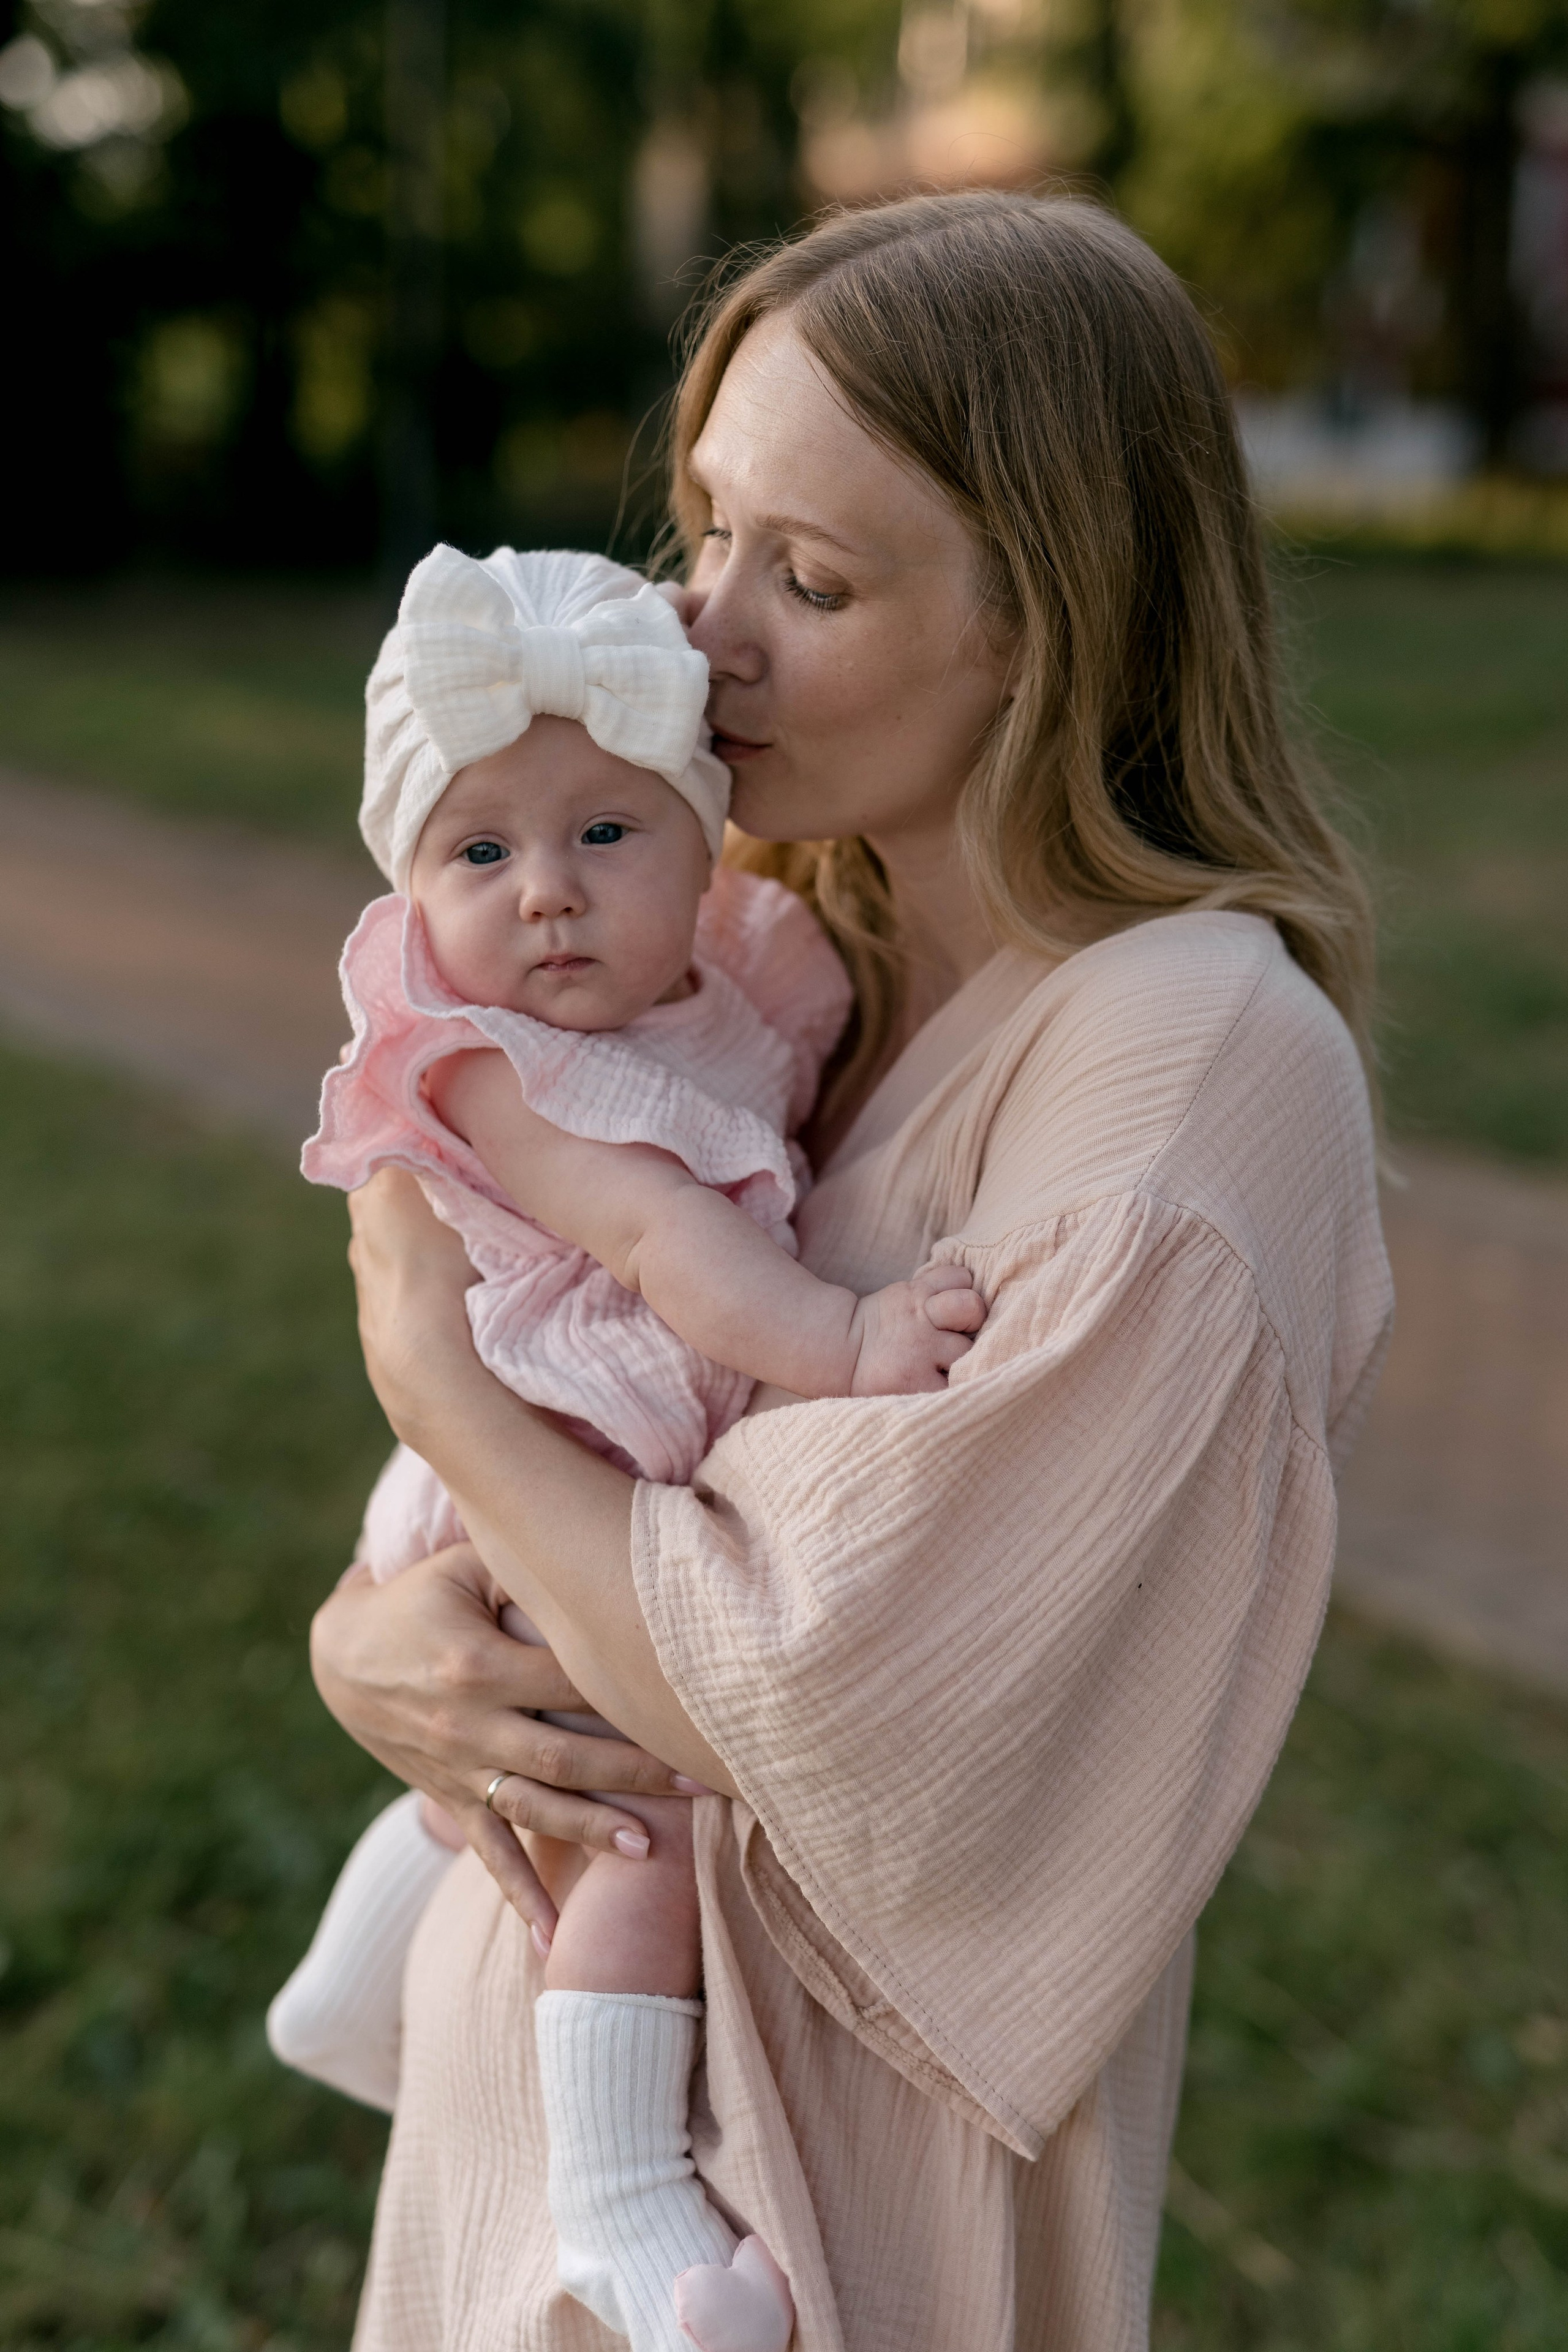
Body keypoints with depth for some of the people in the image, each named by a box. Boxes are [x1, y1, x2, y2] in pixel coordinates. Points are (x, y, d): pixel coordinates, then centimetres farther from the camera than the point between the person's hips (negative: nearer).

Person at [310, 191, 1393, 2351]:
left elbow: (803, 1697, -26)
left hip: (836, 2126, -6)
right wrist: (361, 1634, -14)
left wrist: (423, 1358, -15)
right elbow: (561, 1395, 6)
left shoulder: (1203, 1055, -25)